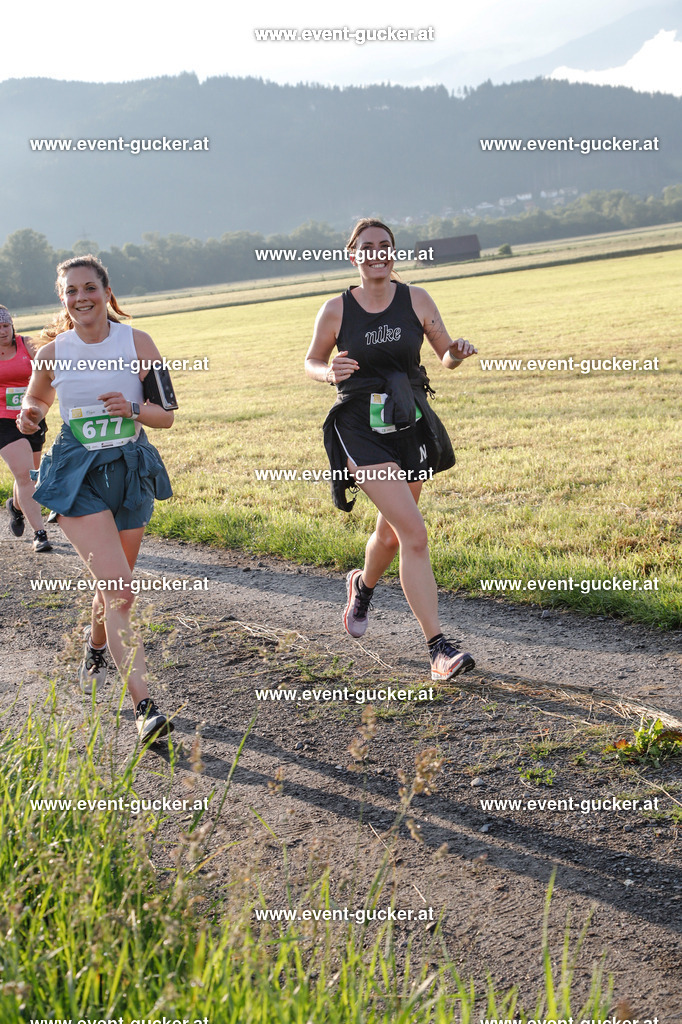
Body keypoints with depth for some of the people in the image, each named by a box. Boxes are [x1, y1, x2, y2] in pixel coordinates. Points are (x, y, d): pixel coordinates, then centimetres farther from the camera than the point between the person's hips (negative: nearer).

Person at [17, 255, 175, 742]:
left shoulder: (137, 343, -3)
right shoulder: (52, 352, -2)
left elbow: (166, 415, 1)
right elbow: (37, 398, 17)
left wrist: (134, 409, -20)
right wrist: (30, 416, -6)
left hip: (131, 472, 2)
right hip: (78, 476, -2)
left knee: (115, 586, 17)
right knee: (119, 591, -16)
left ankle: (96, 647, 51)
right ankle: (145, 707, -17)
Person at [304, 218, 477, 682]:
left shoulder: (416, 299, 1)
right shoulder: (336, 310, -3)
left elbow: (446, 355, 8)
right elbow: (312, 362, 9)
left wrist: (458, 351, -16)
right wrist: (330, 372, -14)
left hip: (410, 426, 4)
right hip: (361, 431, -4)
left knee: (392, 533, 16)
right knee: (413, 531, -18)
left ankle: (363, 585, 53)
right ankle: (439, 648, -15)